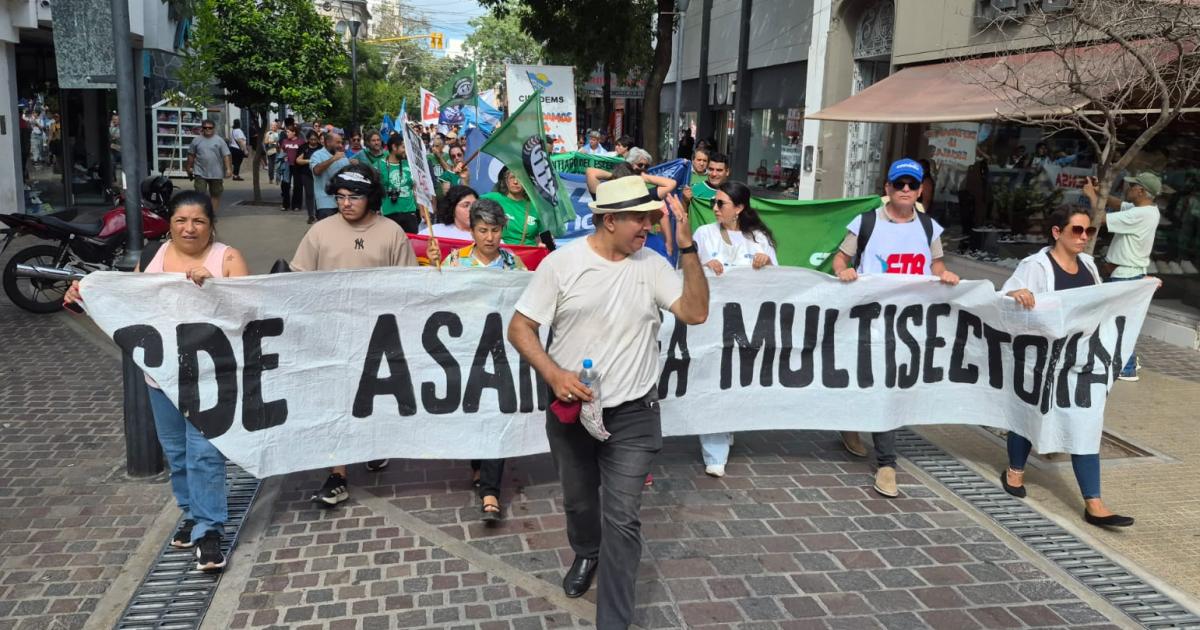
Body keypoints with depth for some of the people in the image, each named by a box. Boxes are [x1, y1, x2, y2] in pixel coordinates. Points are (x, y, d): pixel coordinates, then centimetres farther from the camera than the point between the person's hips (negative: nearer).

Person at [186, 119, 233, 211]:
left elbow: (226, 156, -4)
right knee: (200, 193, -7)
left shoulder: (219, 140, 0)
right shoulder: (196, 140, 5)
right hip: (200, 173, 0)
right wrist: (189, 168, 15)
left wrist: (228, 168, -12)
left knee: (216, 194, 8)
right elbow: (191, 155, 13)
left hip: (216, 174, 0)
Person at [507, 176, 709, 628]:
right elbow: (519, 328, -7)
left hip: (633, 413, 0)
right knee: (578, 501, 22)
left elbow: (696, 312, -12)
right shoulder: (561, 262, -9)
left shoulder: (652, 265, -3)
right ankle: (586, 554, 55)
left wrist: (687, 247, -19)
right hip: (571, 408, 1)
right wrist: (553, 374, -22)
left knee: (622, 519, -3)